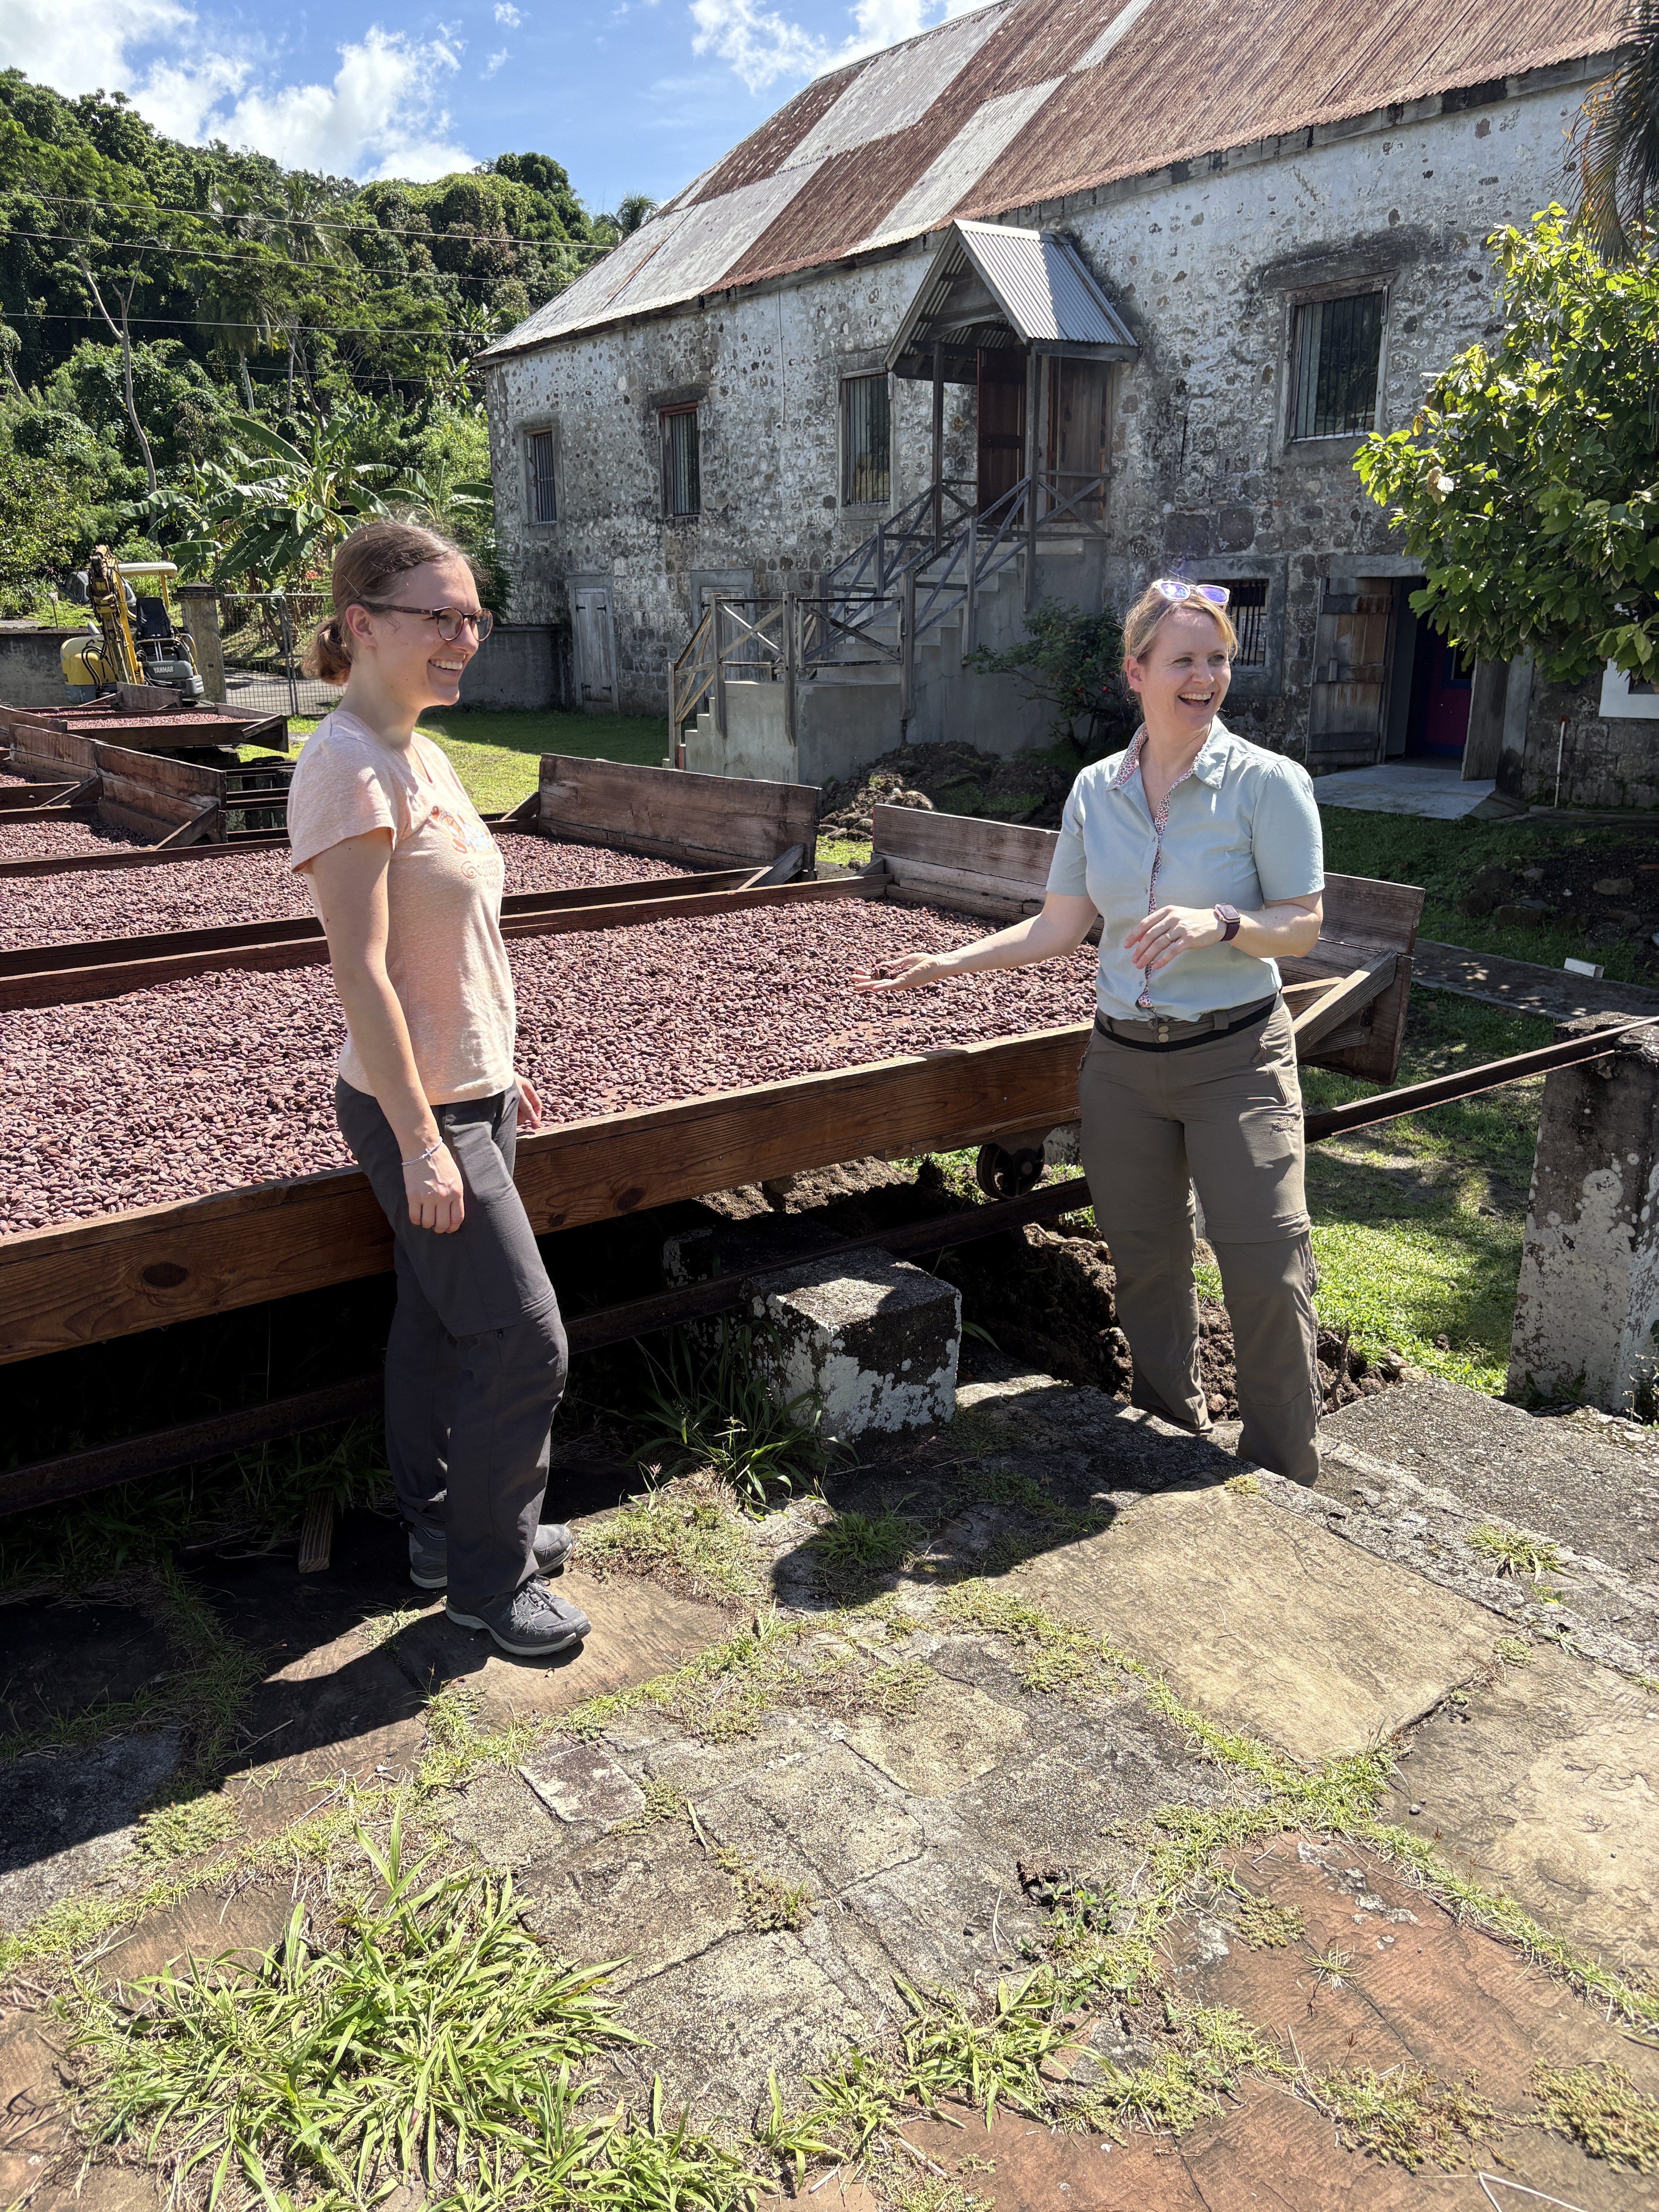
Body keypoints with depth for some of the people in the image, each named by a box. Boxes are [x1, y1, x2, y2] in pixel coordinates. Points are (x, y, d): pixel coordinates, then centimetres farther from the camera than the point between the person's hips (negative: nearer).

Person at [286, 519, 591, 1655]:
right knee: (526, 1344, -3)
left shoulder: (419, 754, 9)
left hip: (468, 1095, 9)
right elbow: (361, 972, -22)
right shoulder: (349, 767, -20)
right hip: (419, 1109, -9)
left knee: (442, 1323, 19)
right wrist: (421, 1140, -22)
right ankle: (488, 1577, 16)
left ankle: (448, 1528, 36)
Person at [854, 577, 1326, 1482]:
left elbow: (1303, 925, -9)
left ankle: (1284, 1487, 10)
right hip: (1123, 1059, 4)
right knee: (1145, 1263, 12)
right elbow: (1059, 927, 10)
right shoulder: (1095, 790, 6)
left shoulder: (1267, 783, -7)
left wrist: (1221, 921, -28)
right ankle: (1171, 1432, 33)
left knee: (1266, 1272, -7)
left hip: (1234, 1055, -4)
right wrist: (950, 963, 4)